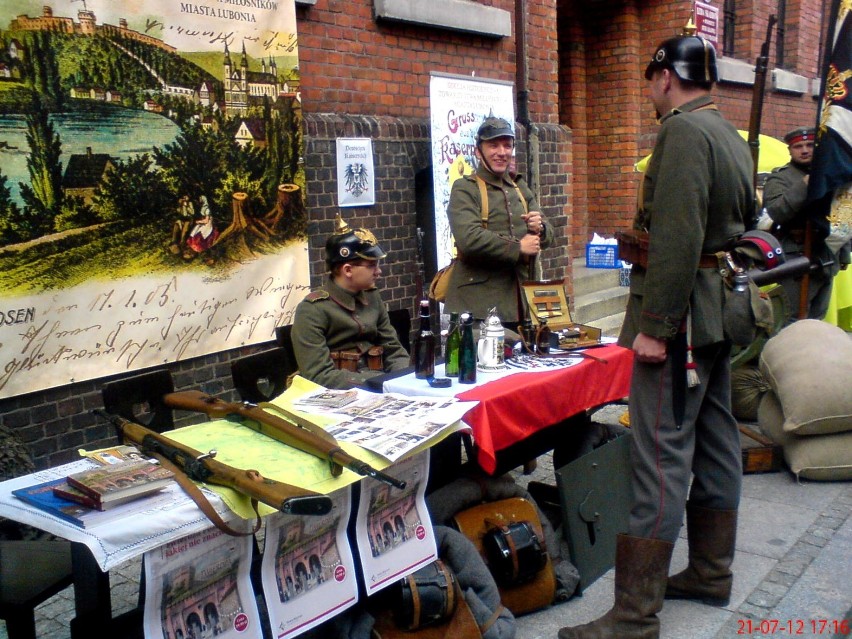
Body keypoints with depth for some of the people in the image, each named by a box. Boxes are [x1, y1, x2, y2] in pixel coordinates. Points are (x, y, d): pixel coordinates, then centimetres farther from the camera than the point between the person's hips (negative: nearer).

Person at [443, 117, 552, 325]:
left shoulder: (520, 187, 16)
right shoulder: (464, 189, -4)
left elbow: (546, 237, 13)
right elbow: (469, 239, -20)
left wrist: (540, 228, -10)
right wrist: (518, 247, -14)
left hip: (520, 301, 6)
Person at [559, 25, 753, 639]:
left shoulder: (683, 131, -15)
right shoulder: (733, 138, 17)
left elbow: (677, 237, -24)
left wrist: (654, 326, -23)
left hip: (683, 315, -11)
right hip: (723, 310, 11)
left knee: (660, 460, -9)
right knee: (715, 443, 17)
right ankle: (712, 573, 31)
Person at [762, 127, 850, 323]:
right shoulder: (780, 178, -4)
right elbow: (776, 212, -22)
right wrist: (803, 187, -29)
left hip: (827, 261, 7)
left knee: (817, 318, 15)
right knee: (796, 321, -8)